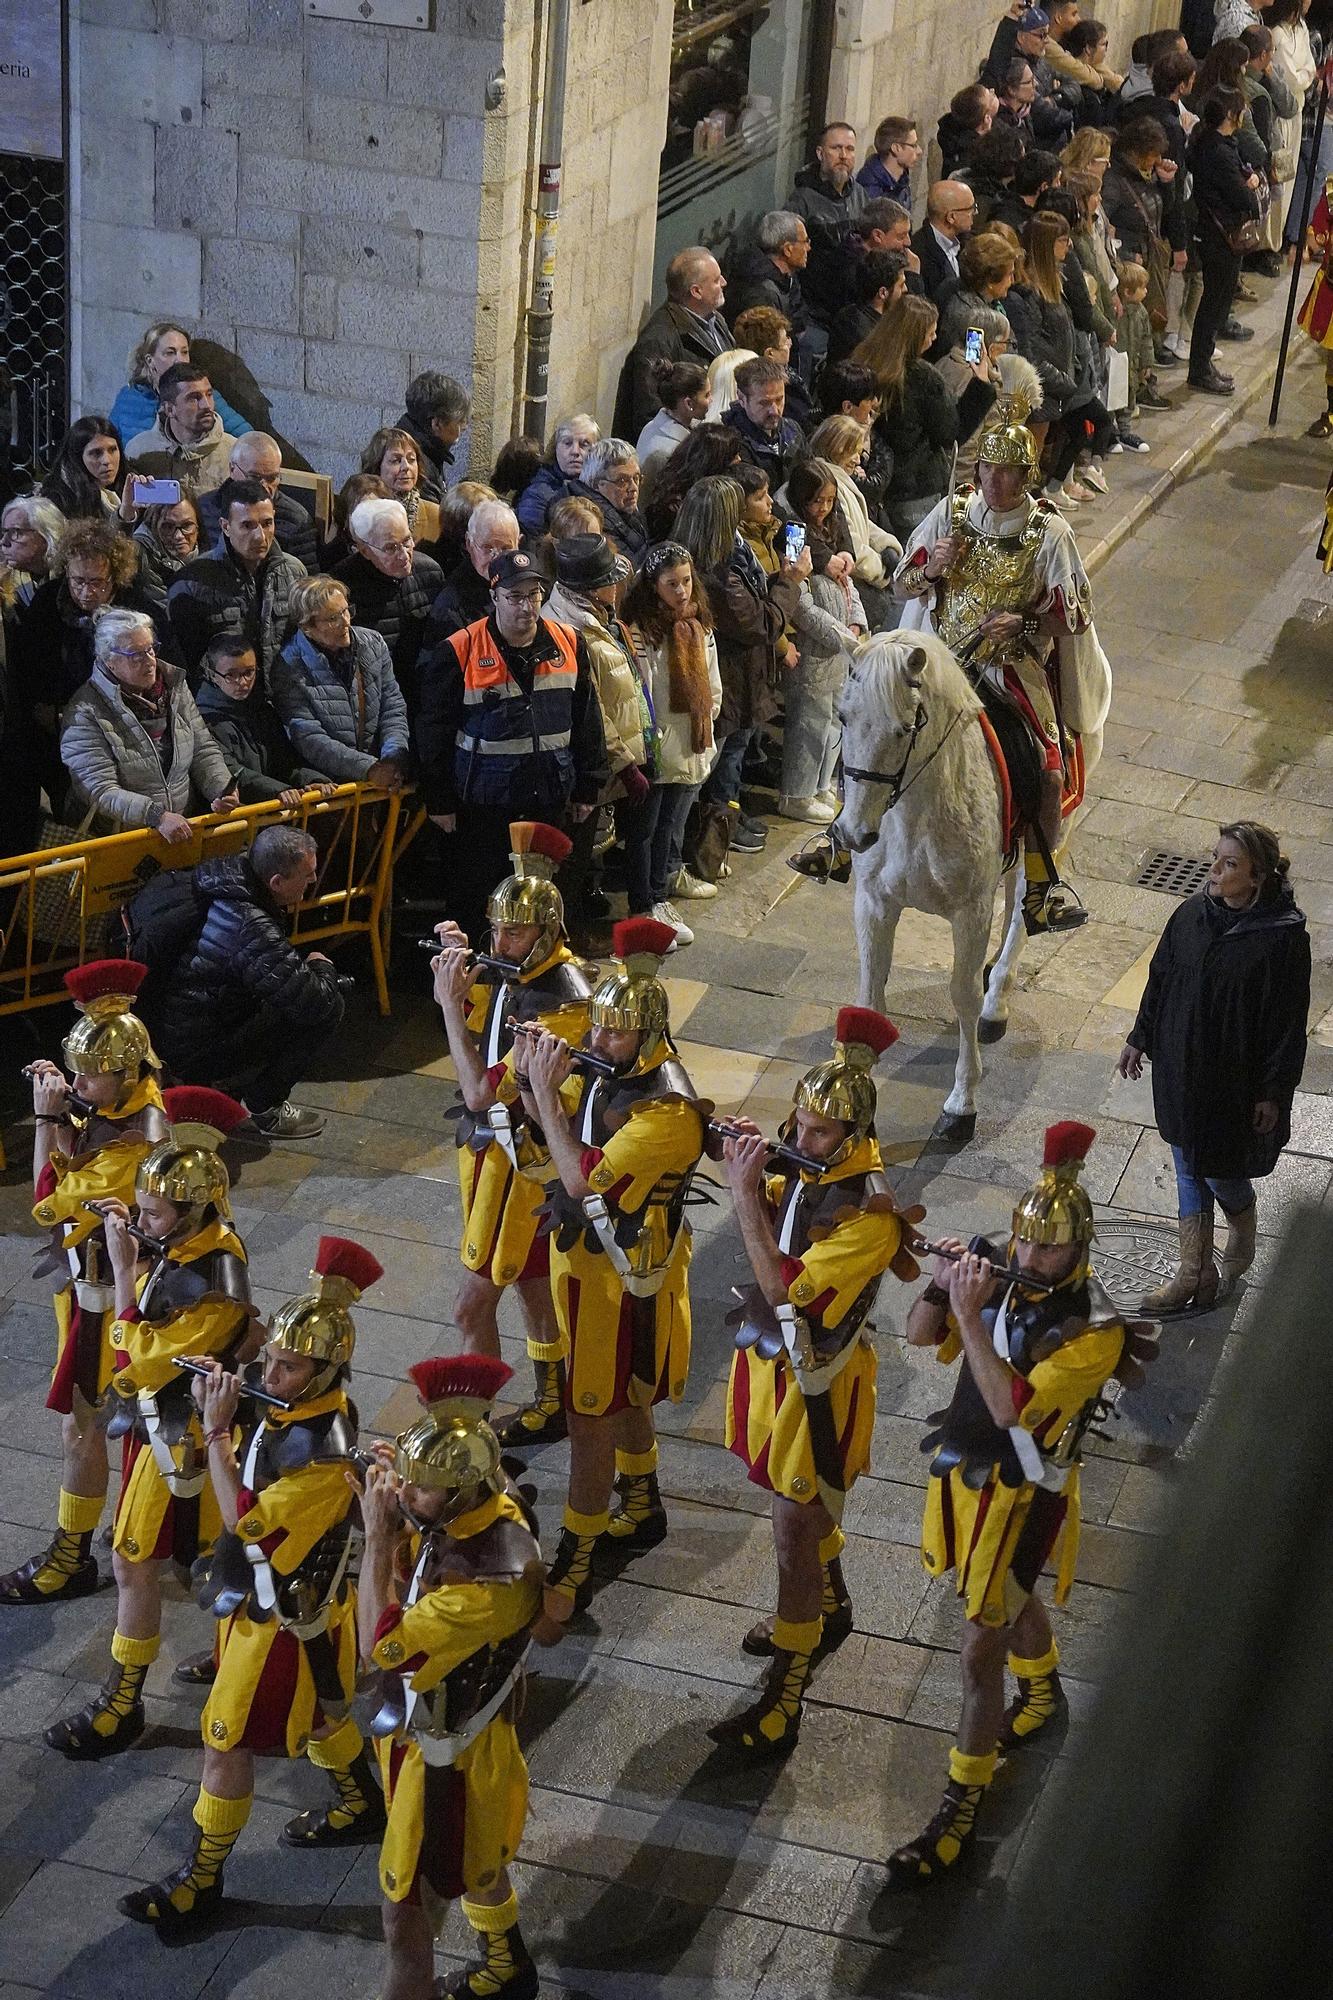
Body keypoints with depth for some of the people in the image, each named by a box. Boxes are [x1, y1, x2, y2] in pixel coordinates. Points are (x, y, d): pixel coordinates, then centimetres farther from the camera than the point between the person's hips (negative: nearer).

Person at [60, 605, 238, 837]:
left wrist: (222, 790, -7)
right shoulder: (85, 714, -9)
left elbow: (203, 750, 14)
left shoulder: (175, 687, 11)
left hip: (185, 826, 6)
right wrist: (158, 816, -28)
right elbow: (101, 792, -16)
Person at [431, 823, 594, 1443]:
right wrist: (456, 964, -9)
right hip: (491, 1142, 9)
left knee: (471, 1304, -5)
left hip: (522, 1156, -9)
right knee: (532, 1282, 22)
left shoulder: (562, 1003, -28)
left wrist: (451, 1003, -27)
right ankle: (550, 1407, 37)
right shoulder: (508, 968, -3)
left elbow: (482, 1091, -30)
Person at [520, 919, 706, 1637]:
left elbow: (583, 1179, -34)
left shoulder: (667, 1109, -30)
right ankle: (642, 1506, 47)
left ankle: (574, 1564, 11)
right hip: (586, 1253, 8)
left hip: (625, 1274, -8)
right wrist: (536, 1079, -15)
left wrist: (545, 1092, -29)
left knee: (592, 1414, 0)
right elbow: (552, 1119, 7)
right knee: (623, 1396, 26)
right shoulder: (605, 1066, -6)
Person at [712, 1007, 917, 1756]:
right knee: (807, 1503, 27)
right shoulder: (801, 1165, -7)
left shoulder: (869, 1212, -29)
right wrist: (747, 1167, -16)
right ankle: (829, 1609, 51)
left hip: (816, 1378, -8)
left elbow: (784, 1285, -33)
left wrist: (746, 1193, -33)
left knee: (794, 1530, -2)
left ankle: (785, 1696, 7)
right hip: (771, 1354, 8)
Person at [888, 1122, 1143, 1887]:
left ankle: (961, 1811, 6)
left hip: (1021, 1495, -7)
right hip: (966, 1471, 7)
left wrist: (970, 1315, -36)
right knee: (1011, 1600, 30)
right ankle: (1044, 1693, 59)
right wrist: (943, 1281, -20)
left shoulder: (1094, 1330, -26)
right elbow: (921, 1335, 0)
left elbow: (1012, 1407, -34)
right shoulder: (1004, 1278, -9)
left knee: (980, 1646, -4)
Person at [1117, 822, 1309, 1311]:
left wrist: (1274, 1092, -11)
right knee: (1188, 1168, 15)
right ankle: (1194, 1271, 29)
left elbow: (1289, 1022, -14)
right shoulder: (1193, 913, -6)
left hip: (1236, 1079, -5)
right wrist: (1140, 1038, 12)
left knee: (1220, 1172, 9)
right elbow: (1160, 978, 8)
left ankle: (1242, 1244, 41)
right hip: (1180, 1067, 5)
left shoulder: (1284, 938, -21)